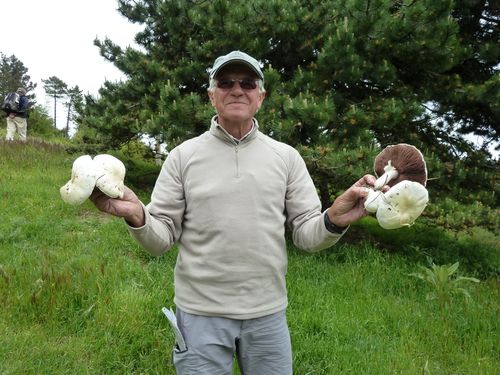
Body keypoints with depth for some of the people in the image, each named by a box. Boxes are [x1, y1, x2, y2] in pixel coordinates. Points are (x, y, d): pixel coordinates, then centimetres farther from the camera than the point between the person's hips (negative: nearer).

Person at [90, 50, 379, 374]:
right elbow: (161, 239, -2)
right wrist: (137, 218, -24)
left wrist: (334, 221, -22)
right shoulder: (183, 156, -1)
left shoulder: (287, 157, 2)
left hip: (269, 313, 2)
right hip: (200, 313, -1)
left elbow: (306, 234, 0)